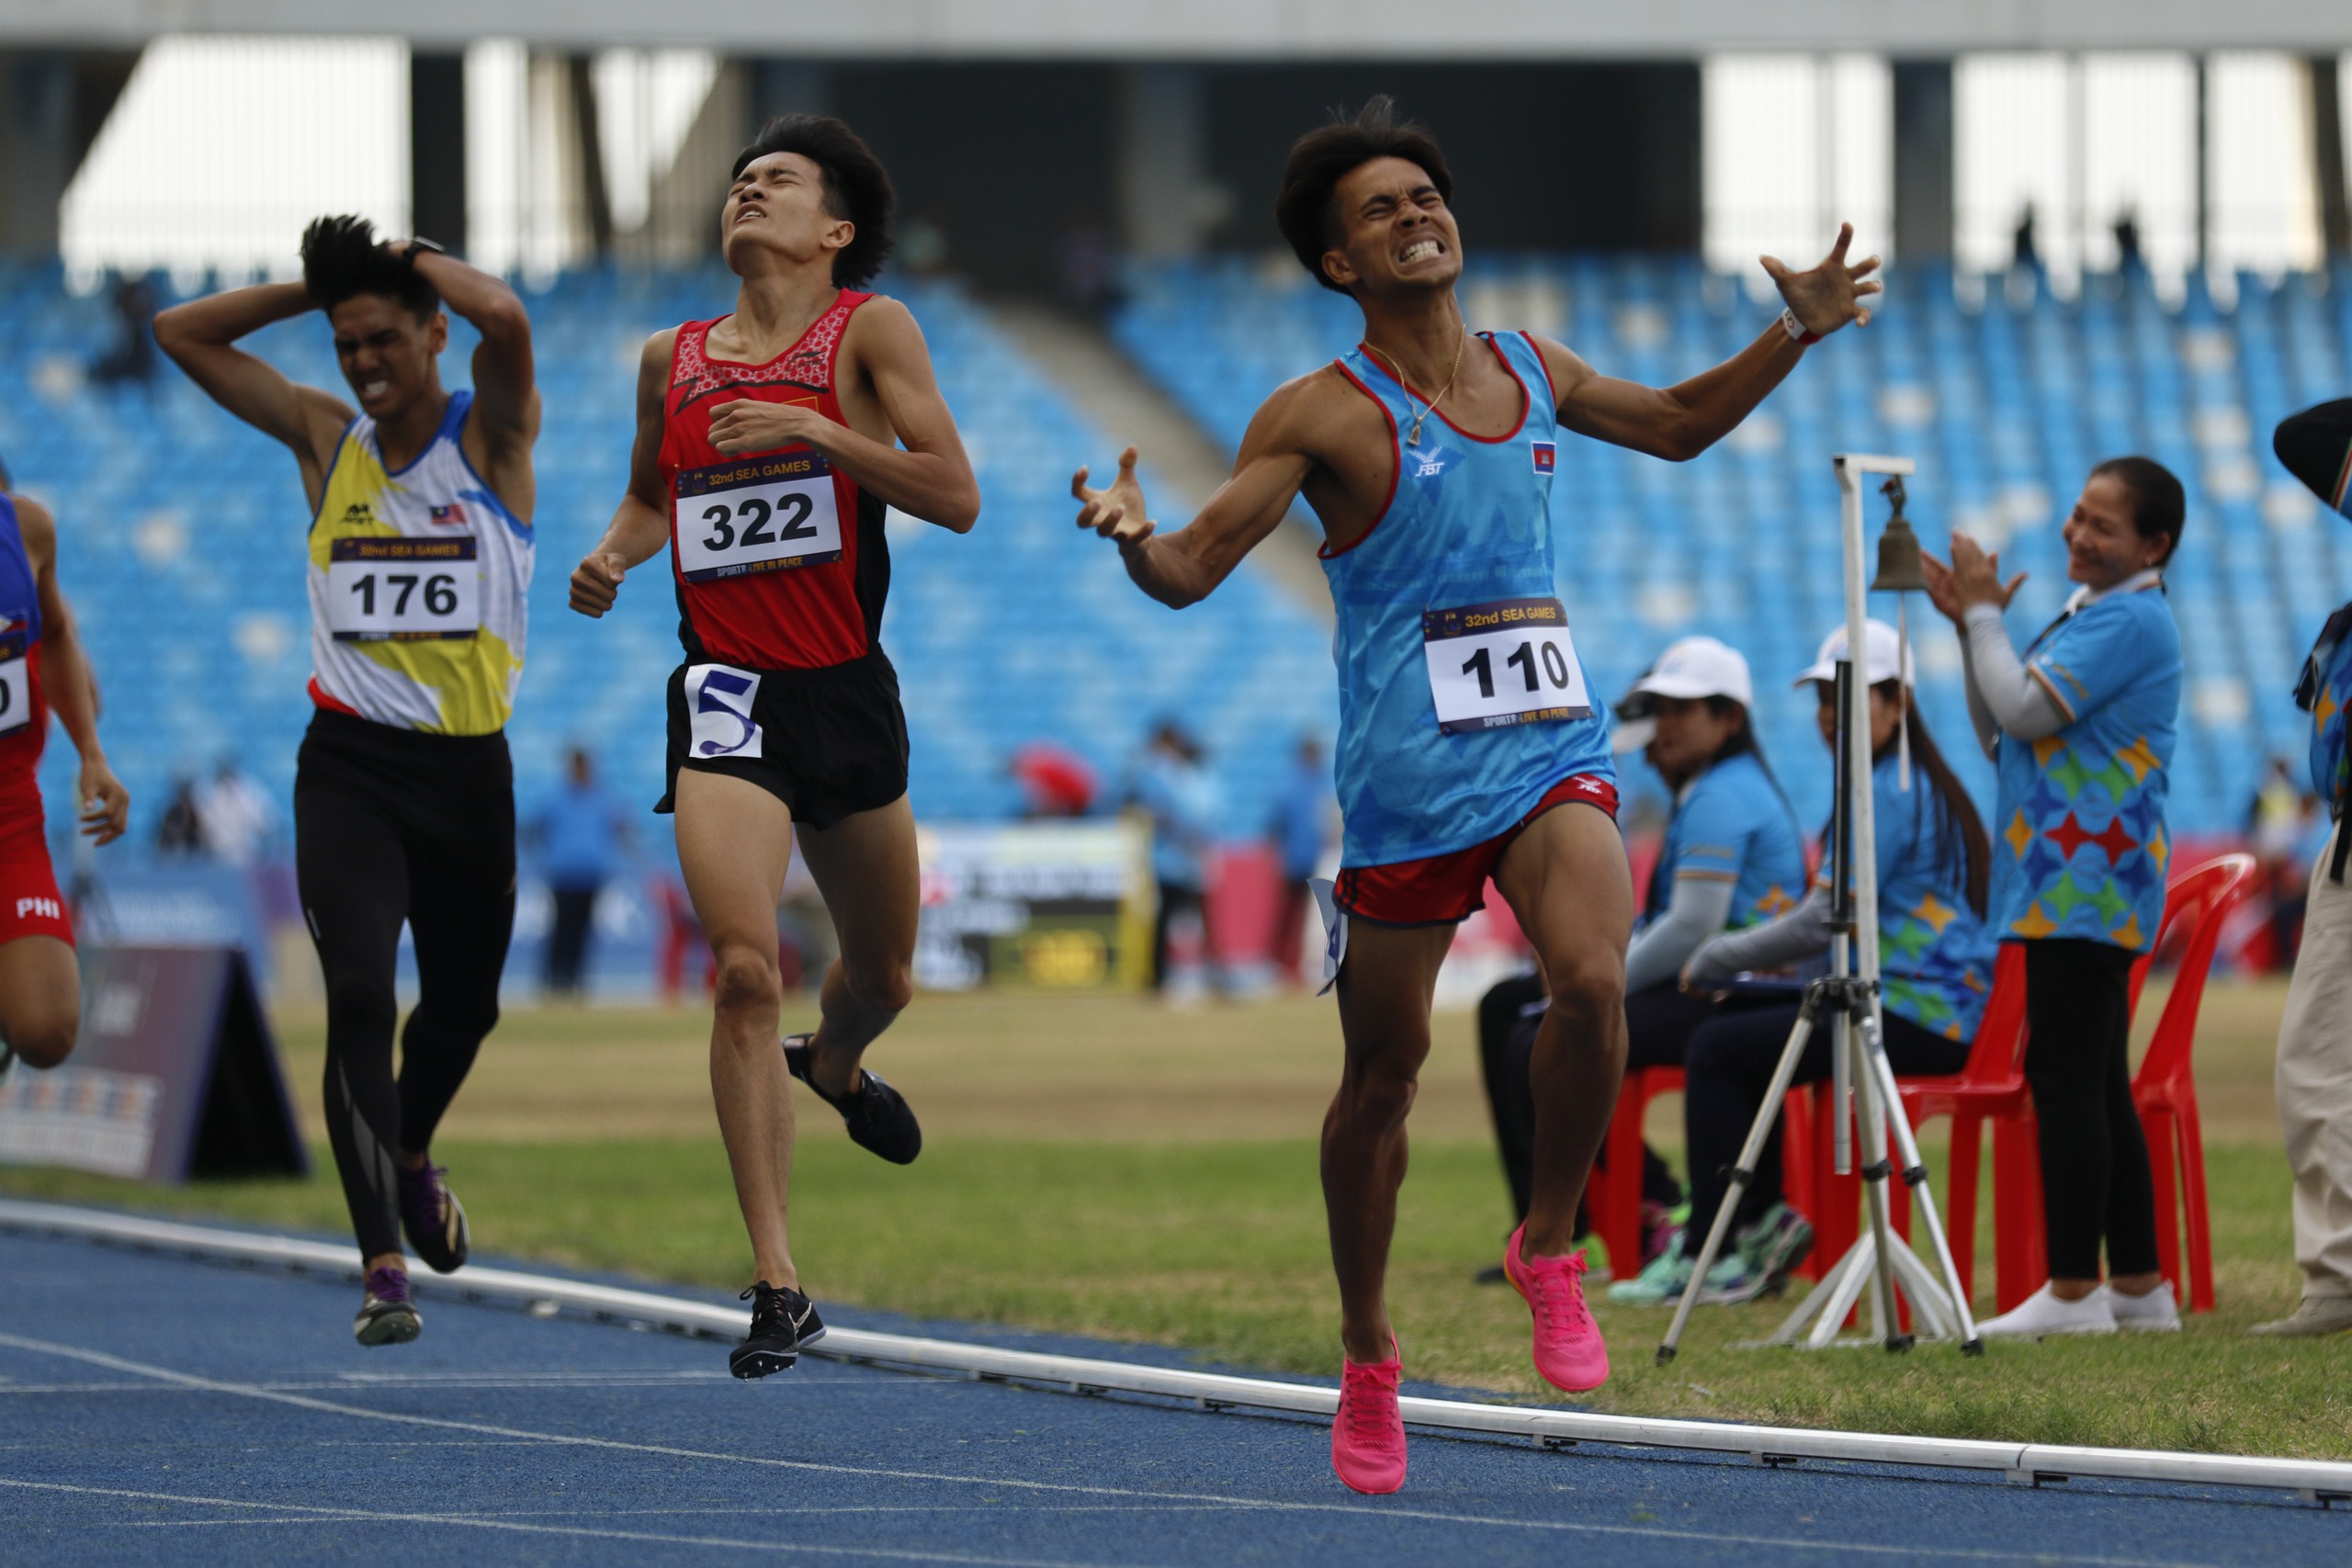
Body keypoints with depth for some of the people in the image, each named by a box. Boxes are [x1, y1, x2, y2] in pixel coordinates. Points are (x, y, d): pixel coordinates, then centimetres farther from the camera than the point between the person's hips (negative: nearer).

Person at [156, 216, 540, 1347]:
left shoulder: (491, 435, -1)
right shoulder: (326, 439, 7)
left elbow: (504, 316, -23)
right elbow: (183, 333, 8)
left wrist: (413, 259, -6)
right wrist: (322, 285, 4)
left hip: (469, 767, 0)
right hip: (349, 768, 0)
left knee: (462, 1006, 17)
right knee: (359, 996, -18)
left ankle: (410, 1157, 49)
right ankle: (383, 1263, -20)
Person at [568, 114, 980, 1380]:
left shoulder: (869, 331, -2)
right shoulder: (672, 359, 7)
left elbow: (956, 497, -11)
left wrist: (812, 429, -21)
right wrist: (613, 555, 3)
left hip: (848, 692, 0)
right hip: (727, 691, 0)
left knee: (884, 972, 18)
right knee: (745, 969, -19)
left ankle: (833, 1066, 57)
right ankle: (776, 1284, -17)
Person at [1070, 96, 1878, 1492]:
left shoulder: (1533, 373, 11)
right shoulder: (1323, 417, -5)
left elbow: (1676, 425, 29)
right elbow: (1193, 573, -9)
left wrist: (1795, 338, 18)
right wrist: (1134, 539, -30)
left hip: (1553, 748, 3)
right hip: (1406, 776, -3)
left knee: (1594, 977, -24)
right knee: (1385, 1069, 4)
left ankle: (1551, 1246, -1)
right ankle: (1369, 1359, 22)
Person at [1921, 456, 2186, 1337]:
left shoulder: (2131, 620, -11)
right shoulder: (2089, 613, 21)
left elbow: (2026, 710, -19)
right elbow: (2001, 736, 22)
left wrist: (1984, 615, -6)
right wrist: (1971, 627, 13)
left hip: (2085, 889, -10)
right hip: (2067, 886, 10)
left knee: (2067, 1077, -12)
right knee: (2094, 1085, 10)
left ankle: (2073, 1291, -14)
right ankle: (2138, 1287, 12)